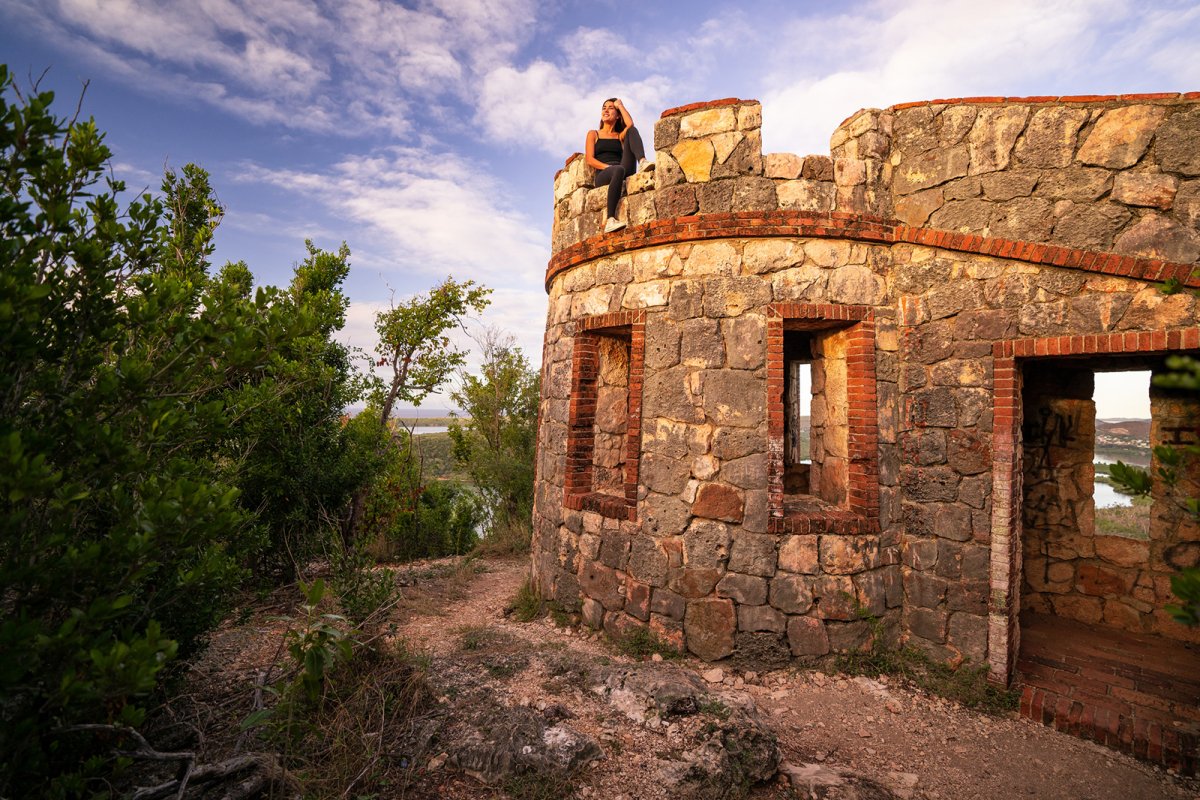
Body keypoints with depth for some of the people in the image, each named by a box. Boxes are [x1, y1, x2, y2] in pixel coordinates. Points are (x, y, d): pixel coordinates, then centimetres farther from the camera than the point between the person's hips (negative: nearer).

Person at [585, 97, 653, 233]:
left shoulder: (621, 136, 28)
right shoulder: (593, 134, 23)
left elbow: (630, 125, 3)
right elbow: (589, 159, 5)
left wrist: (620, 105, 17)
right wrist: (609, 167, -12)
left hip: (624, 172, 2)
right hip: (602, 175, -2)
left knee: (632, 130, -10)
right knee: (619, 170, -42)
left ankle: (642, 162, -39)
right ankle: (610, 220, -54)